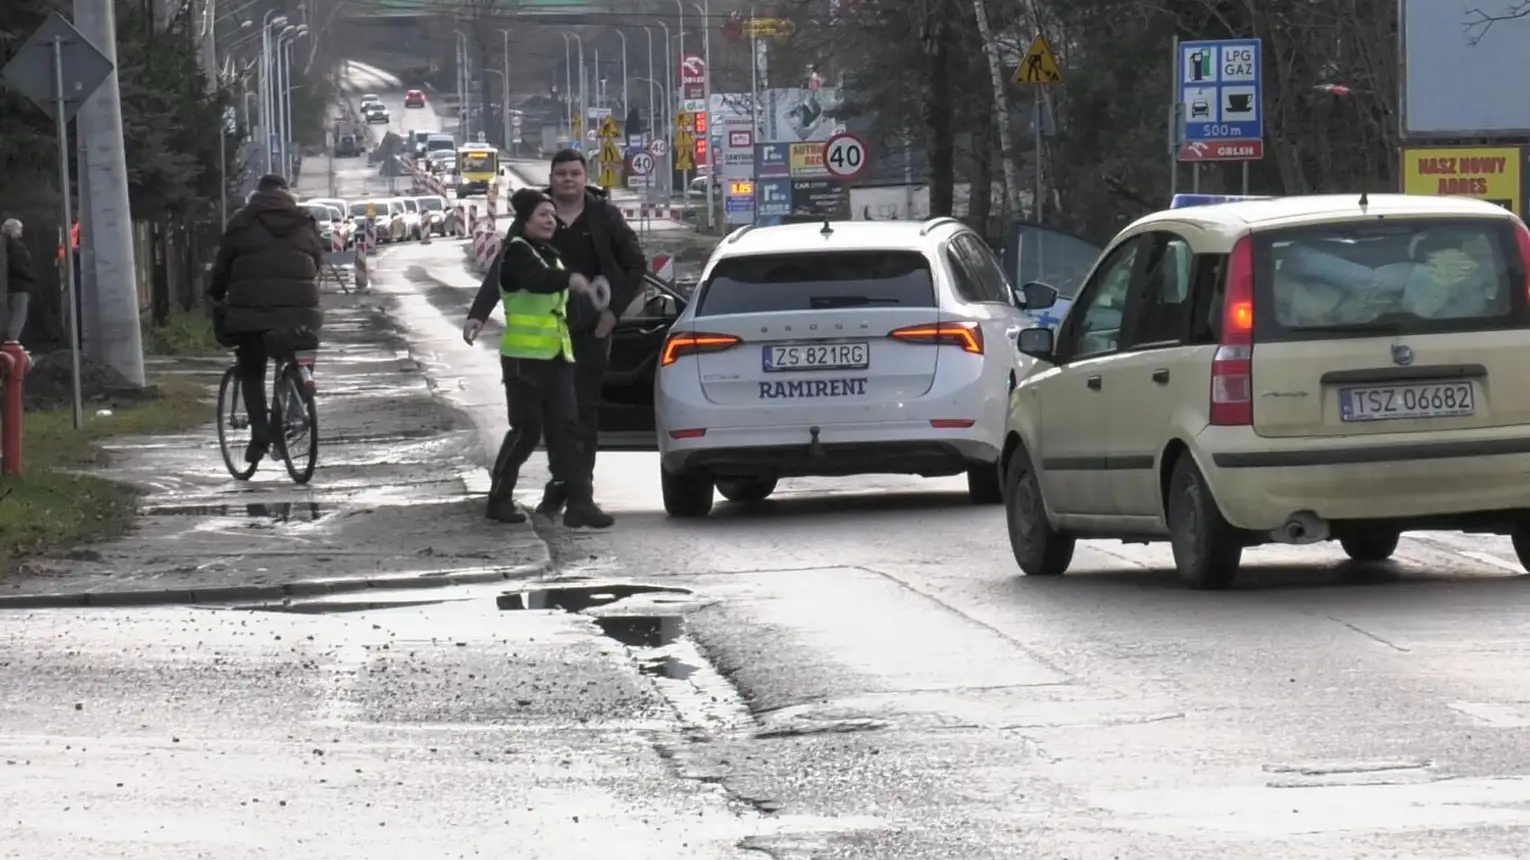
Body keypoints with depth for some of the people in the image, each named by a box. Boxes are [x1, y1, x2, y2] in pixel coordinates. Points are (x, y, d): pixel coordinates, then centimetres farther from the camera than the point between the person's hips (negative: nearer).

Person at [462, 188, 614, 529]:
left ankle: (580, 502, -7)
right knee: (526, 430, -5)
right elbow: (536, 280, -31)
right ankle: (499, 498, 10)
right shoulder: (517, 251, -10)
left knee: (566, 428, -1)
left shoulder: (551, 255, 18)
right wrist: (570, 279, -48)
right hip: (524, 356, -8)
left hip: (557, 356, 8)